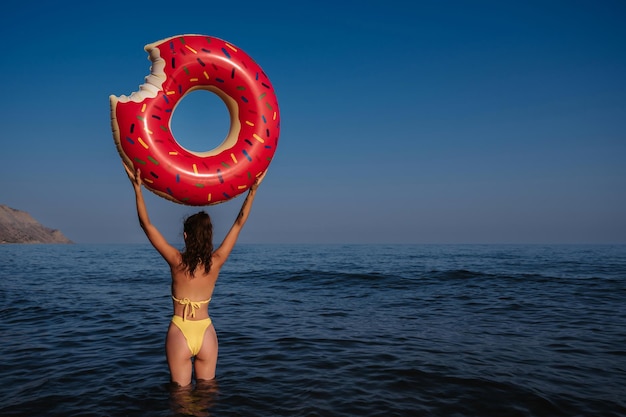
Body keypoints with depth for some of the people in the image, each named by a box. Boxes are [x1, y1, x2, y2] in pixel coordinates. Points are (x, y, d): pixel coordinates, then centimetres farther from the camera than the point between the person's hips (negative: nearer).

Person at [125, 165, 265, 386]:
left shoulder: (176, 261, -14)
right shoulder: (216, 262, -9)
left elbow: (146, 224, -11)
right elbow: (238, 224, -3)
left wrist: (137, 188, -12)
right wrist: (253, 190, 0)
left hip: (179, 332, -2)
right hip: (206, 333, 2)